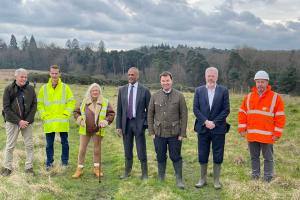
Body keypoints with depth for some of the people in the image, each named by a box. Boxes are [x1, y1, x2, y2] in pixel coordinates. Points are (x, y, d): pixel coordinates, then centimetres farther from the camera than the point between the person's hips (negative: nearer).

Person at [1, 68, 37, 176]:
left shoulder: (30, 89, 0)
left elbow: (34, 105, 3)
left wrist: (28, 120, -9)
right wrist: (19, 121, -13)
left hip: (27, 122, 2)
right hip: (12, 122, -2)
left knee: (29, 145, 4)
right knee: (10, 146, 4)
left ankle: (29, 167, 16)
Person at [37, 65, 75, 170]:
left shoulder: (65, 87, 1)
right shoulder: (44, 88, 4)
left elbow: (71, 102, 3)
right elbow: (39, 103, 8)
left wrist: (66, 114, -6)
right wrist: (44, 115, -2)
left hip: (62, 121, -1)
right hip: (49, 122, 1)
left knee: (64, 142, 7)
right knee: (49, 144, 7)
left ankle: (65, 162, 19)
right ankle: (49, 162, 19)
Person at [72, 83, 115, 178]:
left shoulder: (105, 102, -3)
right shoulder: (84, 102, 3)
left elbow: (111, 113, -1)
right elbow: (76, 112, 12)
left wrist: (106, 121, -16)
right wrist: (79, 120, -5)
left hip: (98, 130, -1)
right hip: (85, 130, 1)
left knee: (97, 149, 10)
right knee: (82, 149, 3)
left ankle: (97, 168, 23)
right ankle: (79, 169, 13)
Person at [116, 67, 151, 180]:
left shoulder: (144, 91, -3)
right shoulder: (122, 90, 6)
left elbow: (149, 109, 0)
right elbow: (119, 110, 7)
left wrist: (146, 124, -6)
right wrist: (118, 126, 2)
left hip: (139, 123, -3)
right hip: (126, 123, 3)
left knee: (141, 151, 3)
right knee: (127, 151, 12)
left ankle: (144, 173, 17)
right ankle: (127, 172, 25)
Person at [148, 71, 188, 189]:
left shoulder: (179, 96, -2)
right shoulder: (155, 96, 3)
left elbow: (184, 115, -2)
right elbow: (150, 114, 6)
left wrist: (182, 134, -6)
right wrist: (151, 132, 1)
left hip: (174, 134, -2)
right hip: (159, 133, 2)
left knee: (176, 157, 4)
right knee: (161, 157, 11)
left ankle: (179, 180, 17)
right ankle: (161, 179, 25)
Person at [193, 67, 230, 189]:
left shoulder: (223, 91, 1)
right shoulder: (199, 90, 5)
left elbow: (226, 110, -3)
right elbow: (195, 109, 0)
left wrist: (214, 122, -12)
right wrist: (205, 121, -11)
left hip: (218, 129, -1)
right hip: (203, 128, 1)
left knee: (218, 156, 6)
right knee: (202, 156, 8)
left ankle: (216, 180, 18)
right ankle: (203, 179, 21)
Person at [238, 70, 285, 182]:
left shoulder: (275, 97, -4)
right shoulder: (248, 97, 7)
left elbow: (280, 117, -4)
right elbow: (242, 113, 10)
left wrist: (277, 133, -8)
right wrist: (242, 129, 2)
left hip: (267, 135, -3)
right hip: (251, 135, 4)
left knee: (268, 158, 7)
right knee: (254, 157, 13)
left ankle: (268, 180, 17)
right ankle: (255, 178, 25)